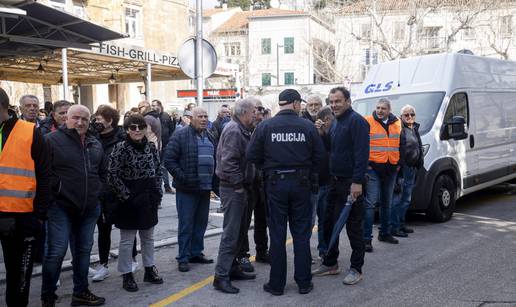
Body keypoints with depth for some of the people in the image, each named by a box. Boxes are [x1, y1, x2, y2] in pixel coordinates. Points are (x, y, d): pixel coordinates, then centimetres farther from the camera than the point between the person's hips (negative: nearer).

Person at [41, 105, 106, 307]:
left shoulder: (95, 145, 10)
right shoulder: (52, 140, -8)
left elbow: (102, 172, 22)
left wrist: (96, 191, 13)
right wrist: (55, 191, -10)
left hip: (90, 209, 6)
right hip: (61, 207, -6)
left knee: (83, 250, 14)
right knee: (56, 252, -6)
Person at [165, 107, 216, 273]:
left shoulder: (209, 137, 15)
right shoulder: (180, 135, -6)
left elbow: (215, 160, 22)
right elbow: (169, 160, -10)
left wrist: (213, 181, 10)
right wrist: (182, 178, -15)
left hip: (205, 189, 6)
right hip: (187, 189, -6)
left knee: (201, 223, 13)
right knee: (186, 224, -1)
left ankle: (196, 253, 25)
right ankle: (183, 258, 8)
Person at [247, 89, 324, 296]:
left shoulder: (265, 126, -5)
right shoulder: (308, 126, -5)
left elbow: (252, 156, -5)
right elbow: (319, 155, -3)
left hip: (275, 183, 0)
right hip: (301, 183, 0)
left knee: (277, 234, 7)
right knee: (301, 234, 10)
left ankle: (276, 284, 14)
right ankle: (304, 282, 17)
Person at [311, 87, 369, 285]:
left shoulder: (356, 121, -13)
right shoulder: (335, 122, 16)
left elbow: (362, 152, -21)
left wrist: (357, 182, -26)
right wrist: (324, 132, 4)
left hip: (351, 183, -9)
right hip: (335, 180, 9)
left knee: (353, 226, 0)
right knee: (329, 223, 15)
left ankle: (356, 269, 11)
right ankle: (330, 263, 28)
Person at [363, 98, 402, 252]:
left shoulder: (397, 123, 10)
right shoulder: (367, 122, -7)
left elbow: (400, 144, 22)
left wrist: (398, 163, 16)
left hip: (391, 169, 6)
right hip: (373, 168, -6)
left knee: (387, 203, 17)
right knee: (370, 203, -11)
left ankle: (385, 233, 31)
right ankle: (366, 238, -9)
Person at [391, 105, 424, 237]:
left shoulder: (415, 129, 18)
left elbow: (420, 147, 28)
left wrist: (420, 160, 18)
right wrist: (397, 165, -24)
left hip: (412, 168, 10)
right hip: (402, 168, -10)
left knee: (406, 199, 16)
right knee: (397, 199, -8)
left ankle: (401, 224, 26)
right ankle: (394, 227, -4)